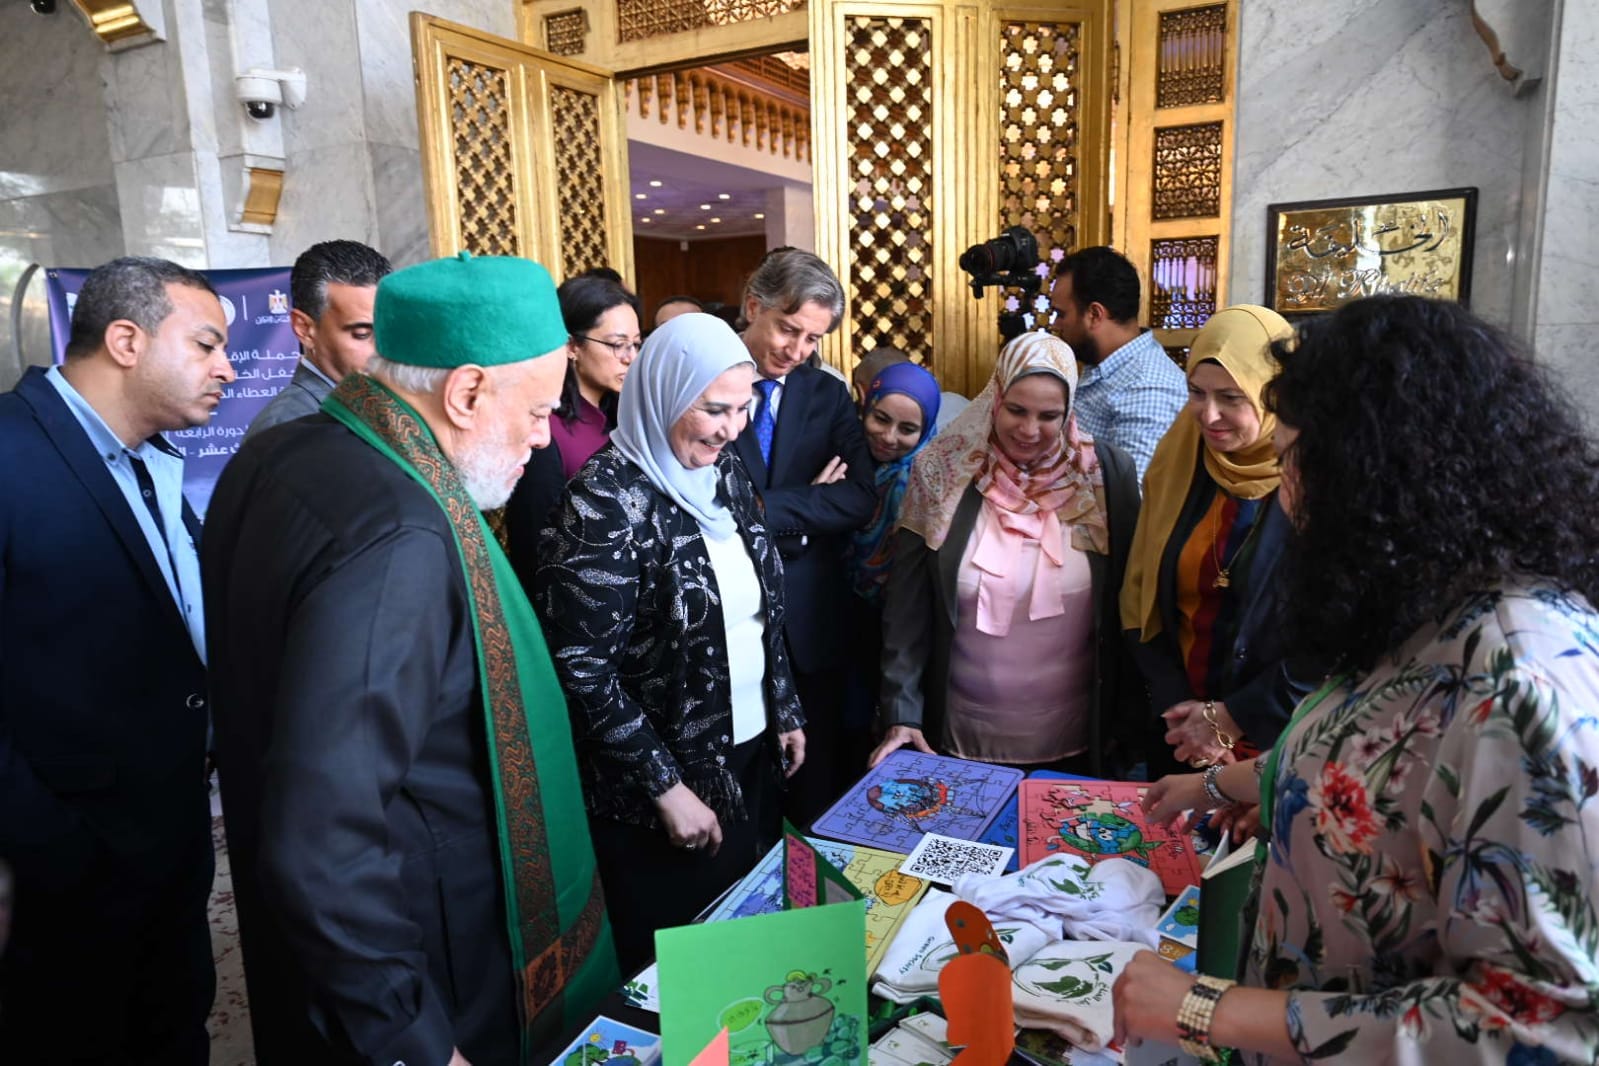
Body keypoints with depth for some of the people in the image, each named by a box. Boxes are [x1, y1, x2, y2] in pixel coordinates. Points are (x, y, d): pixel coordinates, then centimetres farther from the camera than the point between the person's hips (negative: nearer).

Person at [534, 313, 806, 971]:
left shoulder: (724, 472, 2)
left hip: (750, 755, 7)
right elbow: (582, 668, -21)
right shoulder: (607, 501, -20)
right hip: (657, 793, -6)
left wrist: (786, 712, 12)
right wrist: (667, 787, -18)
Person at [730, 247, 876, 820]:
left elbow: (860, 498, -8)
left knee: (816, 782, 16)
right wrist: (806, 506, -14)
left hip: (810, 619, 3)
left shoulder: (829, 395, 6)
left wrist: (761, 510, -16)